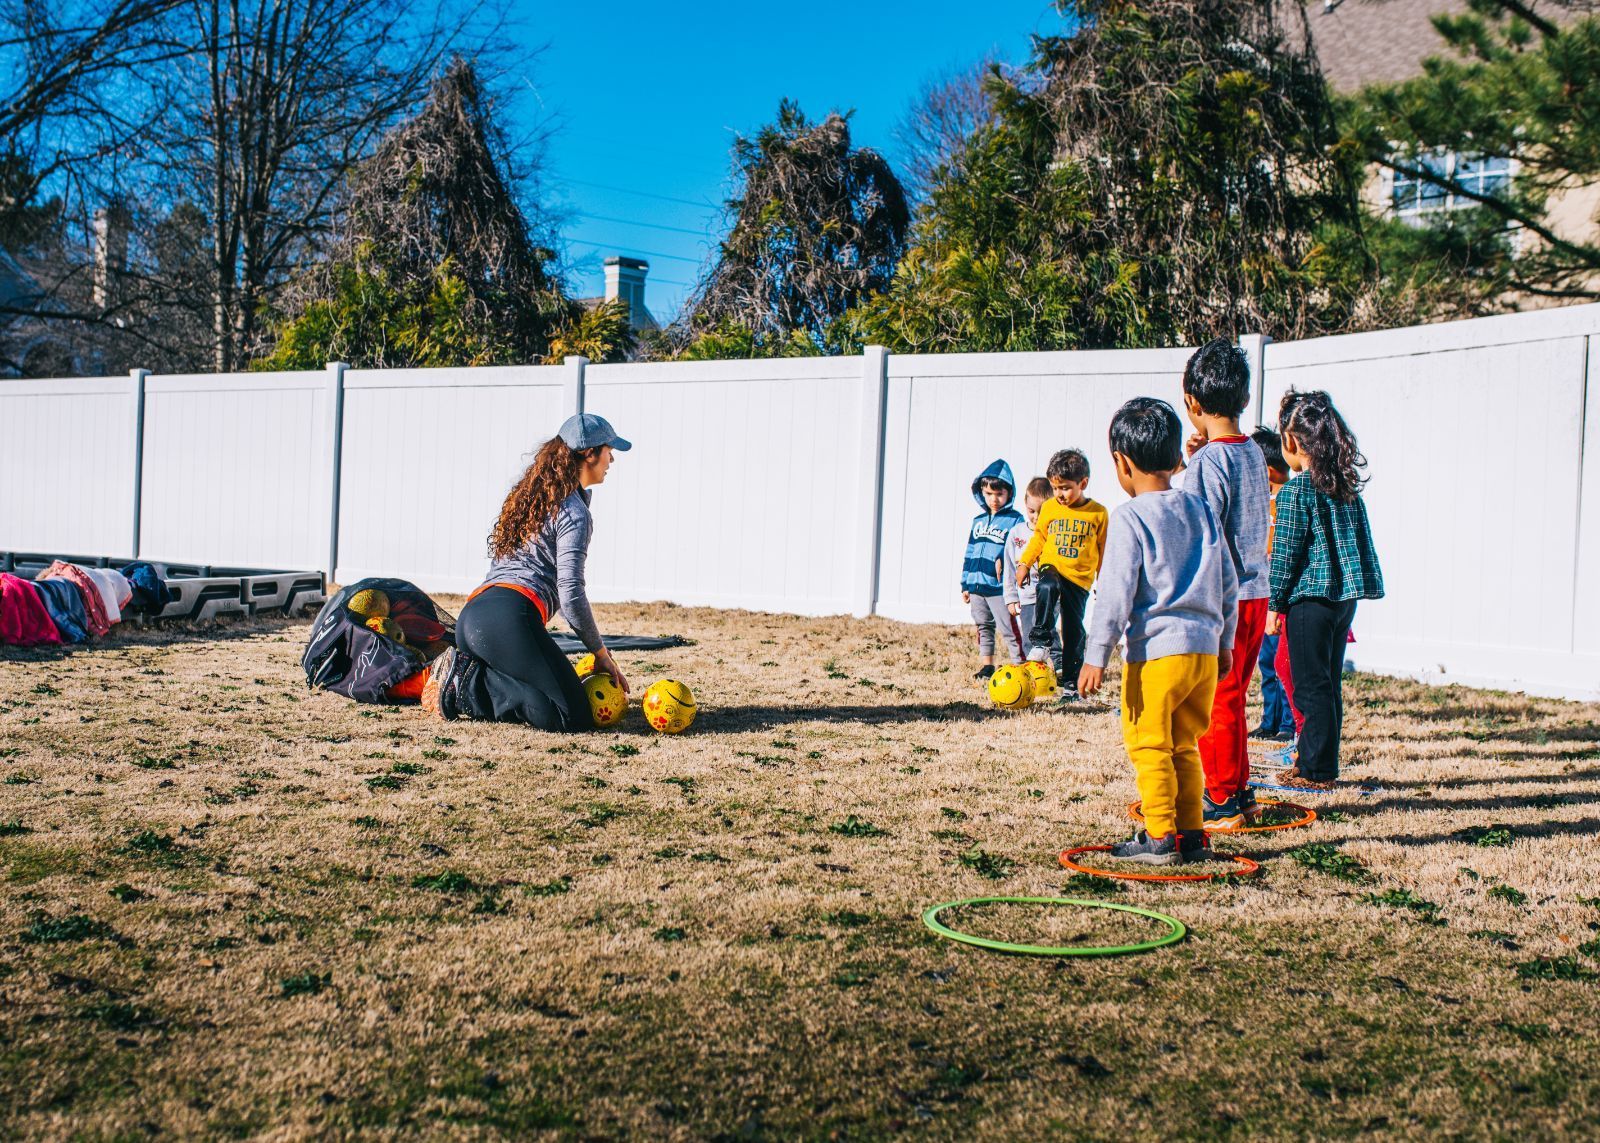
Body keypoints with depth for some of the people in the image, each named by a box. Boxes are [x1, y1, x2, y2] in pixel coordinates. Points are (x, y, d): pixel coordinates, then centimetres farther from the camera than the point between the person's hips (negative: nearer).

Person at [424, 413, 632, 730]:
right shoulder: (574, 511, -1)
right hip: (510, 617, -9)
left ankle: (463, 671, 1)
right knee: (574, 717, -12)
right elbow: (570, 593, -9)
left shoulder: (529, 495, 26)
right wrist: (601, 653, 1)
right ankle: (466, 685, -15)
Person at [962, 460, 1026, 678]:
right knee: (983, 627, 14)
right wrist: (965, 584, 16)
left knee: (1008, 629, -7)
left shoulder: (1015, 520, -5)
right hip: (976, 585, 7)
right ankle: (986, 665, 23)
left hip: (1000, 587, -7)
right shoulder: (978, 521, 14)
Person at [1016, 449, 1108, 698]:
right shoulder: (1049, 508, 3)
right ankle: (1040, 642, -28)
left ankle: (1071, 684, 14)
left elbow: (1104, 551, 8)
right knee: (1048, 588, -37)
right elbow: (1039, 538, 16)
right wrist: (1024, 563, 8)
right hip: (1052, 568, 0)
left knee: (1073, 631, 2)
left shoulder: (1098, 513, -1)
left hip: (1080, 577, 0)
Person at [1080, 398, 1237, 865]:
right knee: (1184, 747, 16)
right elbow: (1228, 586, 16)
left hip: (1155, 651, -6)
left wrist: (1096, 656, -11)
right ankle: (1192, 833, 17)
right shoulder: (1202, 511, 11)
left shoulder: (1129, 518, -8)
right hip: (1204, 649, 7)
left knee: (1149, 746, 3)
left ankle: (1160, 837, 3)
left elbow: (1116, 593, -13)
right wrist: (1225, 642, 26)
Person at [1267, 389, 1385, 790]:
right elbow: (1361, 541, 13)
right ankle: (1323, 764, 22)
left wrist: (1275, 603, -4)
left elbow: (1286, 553, -12)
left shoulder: (1296, 491, -13)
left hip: (1310, 597, -7)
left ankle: (1315, 769, 5)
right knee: (1329, 684, 14)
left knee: (1312, 686, 0)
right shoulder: (1347, 487, 9)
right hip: (1346, 595, 7)